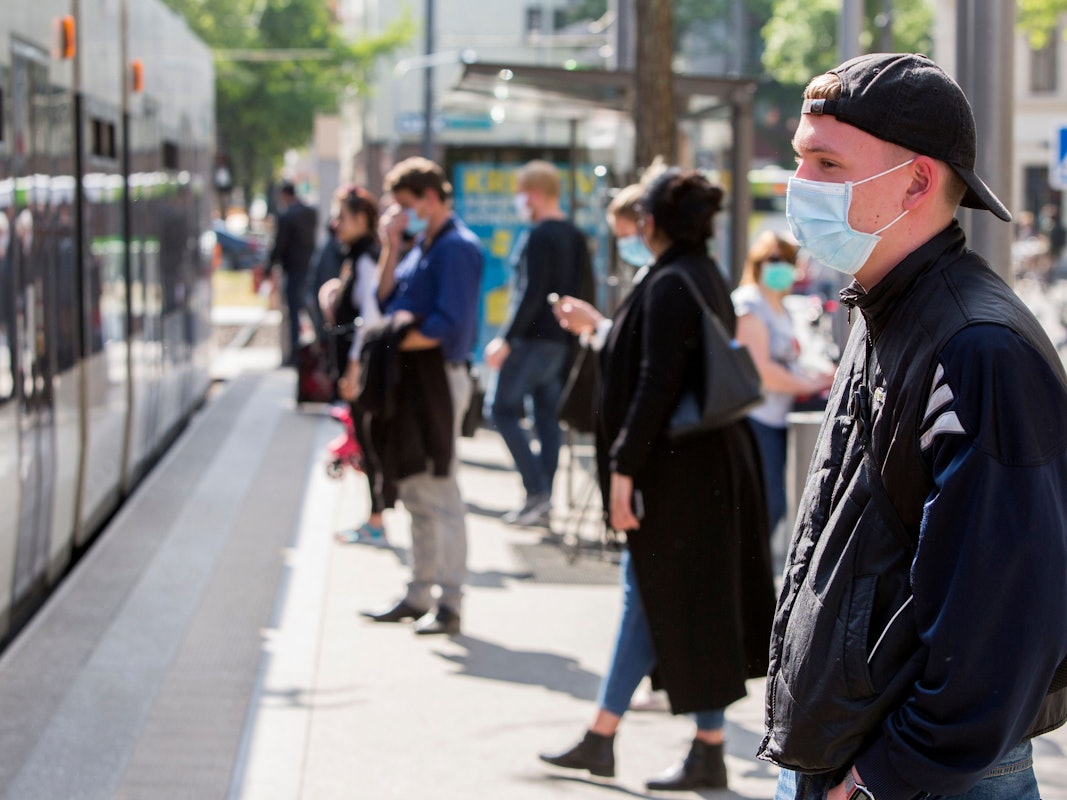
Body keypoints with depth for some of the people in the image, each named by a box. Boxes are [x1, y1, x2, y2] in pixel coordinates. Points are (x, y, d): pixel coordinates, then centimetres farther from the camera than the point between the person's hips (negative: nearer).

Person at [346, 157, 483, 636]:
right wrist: (391, 248, 6)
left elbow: (447, 325, -20)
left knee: (438, 493, -7)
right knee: (414, 492, 14)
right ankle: (419, 595, 23)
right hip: (409, 379, 10)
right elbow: (387, 299, 16)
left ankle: (450, 604, -2)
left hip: (436, 377, -10)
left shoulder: (456, 247, -13)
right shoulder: (422, 247, 16)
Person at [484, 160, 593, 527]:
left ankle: (537, 491, -9)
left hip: (533, 338, -8)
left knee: (503, 409, -1)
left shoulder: (540, 236, -13)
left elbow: (530, 293, -20)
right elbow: (586, 289, 16)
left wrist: (506, 339, -19)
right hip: (562, 342, 8)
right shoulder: (576, 236, 13)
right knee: (547, 416, 10)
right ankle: (543, 502, 10)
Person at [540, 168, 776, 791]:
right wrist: (599, 326, 33)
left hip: (679, 470, -10)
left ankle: (709, 754, 8)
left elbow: (655, 384, -23)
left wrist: (624, 467, -19)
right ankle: (601, 739, 24)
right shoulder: (705, 277, 11)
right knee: (645, 597, 15)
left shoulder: (670, 285, -18)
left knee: (686, 606, -1)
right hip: (707, 461, 10)